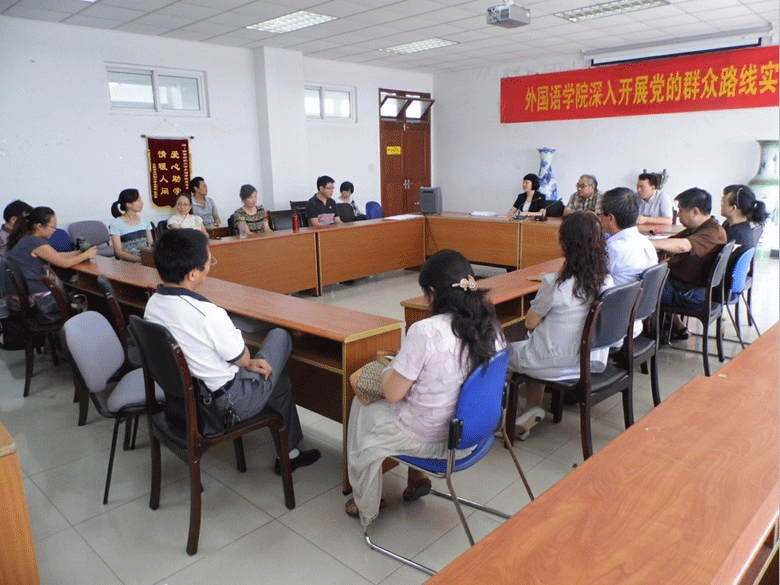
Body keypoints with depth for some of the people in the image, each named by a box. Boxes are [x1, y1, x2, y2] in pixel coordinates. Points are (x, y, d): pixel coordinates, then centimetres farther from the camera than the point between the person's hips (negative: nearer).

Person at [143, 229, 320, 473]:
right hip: (225, 403, -8)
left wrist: (247, 362, 4)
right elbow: (242, 358, -17)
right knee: (280, 335, 14)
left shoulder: (152, 305, -6)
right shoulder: (208, 314, -33)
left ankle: (288, 453, 42)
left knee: (281, 379, 27)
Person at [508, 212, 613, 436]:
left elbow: (530, 323, -9)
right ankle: (533, 409, 29)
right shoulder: (606, 280, -5)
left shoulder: (554, 284, -22)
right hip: (592, 360, 7)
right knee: (532, 347, 29)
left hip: (558, 363, -6)